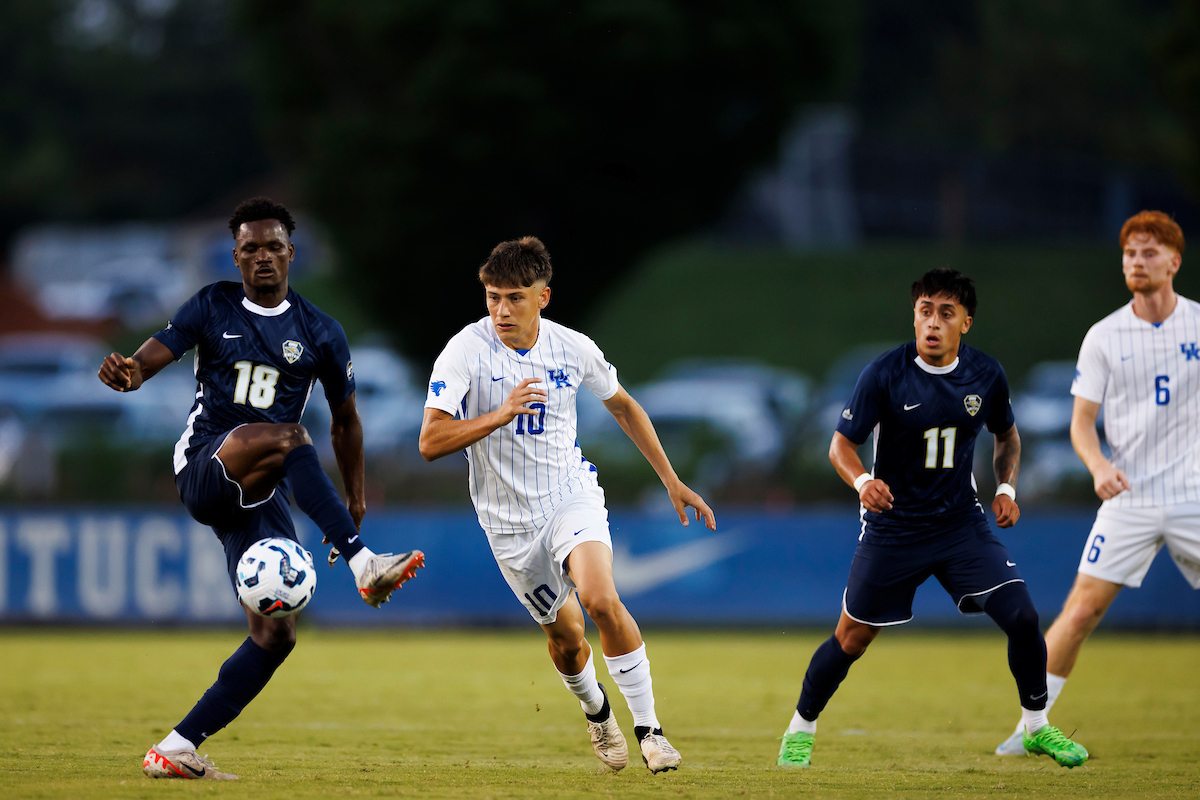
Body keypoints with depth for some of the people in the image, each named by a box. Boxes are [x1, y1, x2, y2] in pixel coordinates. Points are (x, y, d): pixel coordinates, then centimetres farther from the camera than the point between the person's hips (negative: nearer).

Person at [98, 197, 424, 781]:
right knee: (286, 435, -36)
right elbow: (155, 355, -5)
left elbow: (345, 420, 20)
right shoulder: (213, 307, 6)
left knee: (275, 633, -8)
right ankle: (365, 567, -40)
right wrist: (130, 373, -29)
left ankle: (175, 750, -3)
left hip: (259, 491, 4)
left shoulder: (319, 333, 10)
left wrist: (354, 498, 16)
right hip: (204, 465, -4)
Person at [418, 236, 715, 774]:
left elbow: (623, 406, 13)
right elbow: (430, 442, -23)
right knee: (564, 635, 9)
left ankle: (648, 727, -13)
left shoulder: (574, 349, -6)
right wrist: (502, 413, -35)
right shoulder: (465, 352, -16)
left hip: (571, 497, 0)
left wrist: (671, 481, 14)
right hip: (508, 521, 0)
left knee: (601, 601, -25)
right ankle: (595, 709, 43)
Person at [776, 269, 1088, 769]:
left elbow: (1007, 436, 15)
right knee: (852, 639, 2)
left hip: (962, 522, 3)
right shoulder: (884, 375, -15)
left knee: (1022, 617, -10)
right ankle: (800, 730, 25)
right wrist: (862, 480, -34)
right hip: (892, 528, -3)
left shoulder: (986, 375, -4)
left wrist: (1006, 488, -1)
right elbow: (841, 445, -13)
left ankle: (1036, 727, 10)